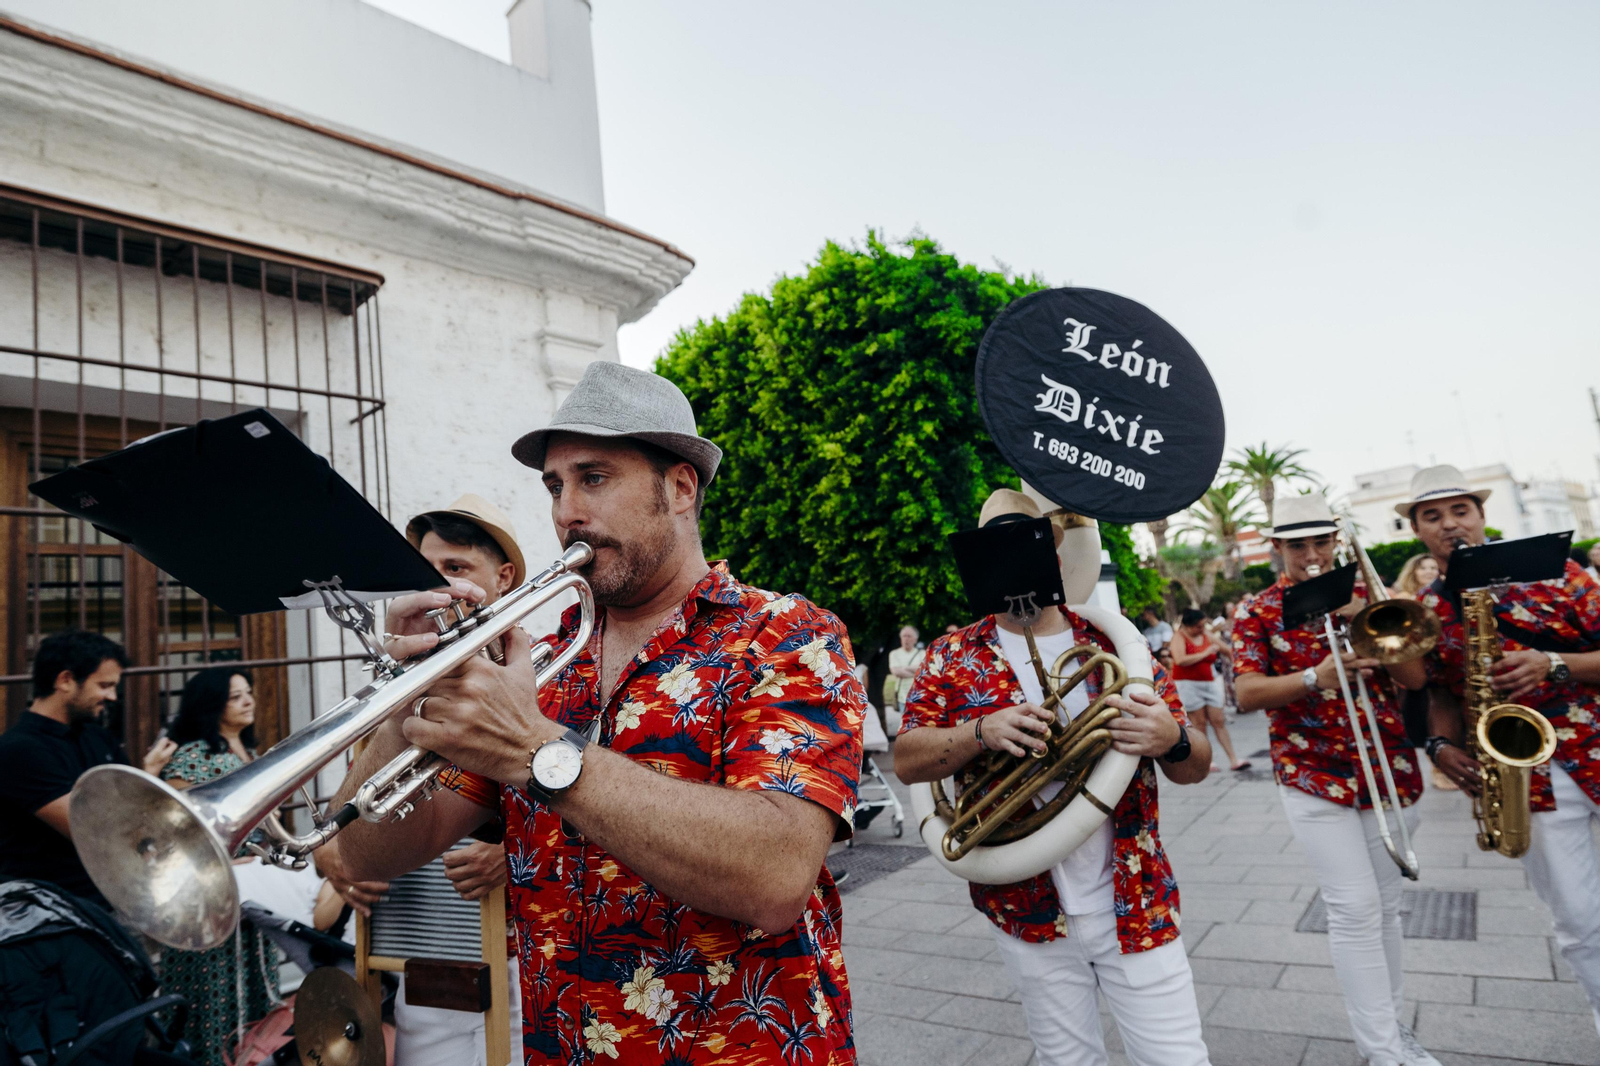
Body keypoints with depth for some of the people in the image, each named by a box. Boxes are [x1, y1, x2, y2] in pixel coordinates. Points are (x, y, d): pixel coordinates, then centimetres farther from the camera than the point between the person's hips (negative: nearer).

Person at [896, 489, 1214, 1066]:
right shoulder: (953, 657, -2)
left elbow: (1196, 765, 0)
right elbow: (906, 760, -9)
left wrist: (1171, 741, -24)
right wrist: (982, 732, -26)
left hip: (1135, 905, 0)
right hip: (1029, 911, 1)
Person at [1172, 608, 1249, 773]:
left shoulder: (1206, 635, 8)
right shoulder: (1179, 637, -8)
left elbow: (1226, 653, 15)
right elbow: (1180, 660, -25)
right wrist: (1205, 653, -20)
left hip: (1209, 682, 5)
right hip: (1188, 684, -5)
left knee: (1218, 720, 3)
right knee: (1199, 722, -3)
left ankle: (1233, 759, 5)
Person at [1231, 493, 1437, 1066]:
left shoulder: (1362, 598, 9)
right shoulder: (1257, 611, -1)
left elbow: (1415, 676, 1)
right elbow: (1246, 695, -12)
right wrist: (1313, 679, -27)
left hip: (1389, 769, 4)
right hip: (1313, 775, -4)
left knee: (1385, 906, 13)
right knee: (1354, 907, -8)